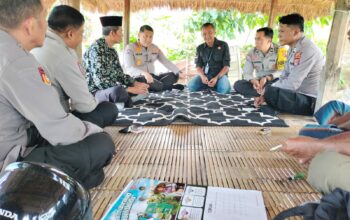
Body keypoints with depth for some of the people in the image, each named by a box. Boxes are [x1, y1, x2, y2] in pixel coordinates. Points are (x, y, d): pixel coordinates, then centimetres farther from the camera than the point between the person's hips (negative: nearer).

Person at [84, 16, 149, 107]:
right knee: (118, 91, -39)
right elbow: (101, 82, -26)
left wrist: (136, 83, -6)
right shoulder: (95, 49, -17)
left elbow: (120, 74, 12)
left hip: (112, 90, 9)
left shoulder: (112, 51, 9)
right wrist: (130, 89, -26)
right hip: (96, 92, -9)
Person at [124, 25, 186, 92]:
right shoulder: (130, 48, -7)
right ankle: (173, 87, -17)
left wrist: (179, 72, -13)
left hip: (153, 77, 6)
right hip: (138, 78, -6)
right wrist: (144, 73, -40)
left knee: (174, 75, -11)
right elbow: (129, 68, -20)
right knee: (148, 81, -39)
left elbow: (166, 62, 5)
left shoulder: (155, 48, 10)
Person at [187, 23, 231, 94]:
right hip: (205, 75, 2)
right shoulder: (200, 48, 9)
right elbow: (198, 66, 6)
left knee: (224, 89, -35)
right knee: (191, 86, -27)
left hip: (220, 75, -2)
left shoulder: (223, 45, 0)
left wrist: (216, 78, -20)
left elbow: (226, 66, -4)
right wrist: (202, 76, -17)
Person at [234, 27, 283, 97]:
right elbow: (246, 73, -2)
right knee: (237, 84, -23)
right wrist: (253, 80, -25)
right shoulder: (251, 52, 1)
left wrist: (268, 78, -33)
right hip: (259, 83, 3)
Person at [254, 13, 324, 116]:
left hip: (311, 101, -10)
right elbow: (284, 78, 9)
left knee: (270, 92, -28)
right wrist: (265, 95, -3)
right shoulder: (293, 49, 9)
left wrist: (268, 92, -10)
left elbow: (292, 84, -24)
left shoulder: (307, 50, -21)